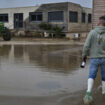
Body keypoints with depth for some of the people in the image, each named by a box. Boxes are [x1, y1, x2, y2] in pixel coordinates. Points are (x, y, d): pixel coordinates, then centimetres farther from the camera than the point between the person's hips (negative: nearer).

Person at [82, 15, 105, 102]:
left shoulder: (92, 32, -10)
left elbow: (87, 45, -12)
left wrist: (84, 55, 3)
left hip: (94, 58, 0)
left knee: (91, 76, 8)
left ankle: (88, 93, -13)